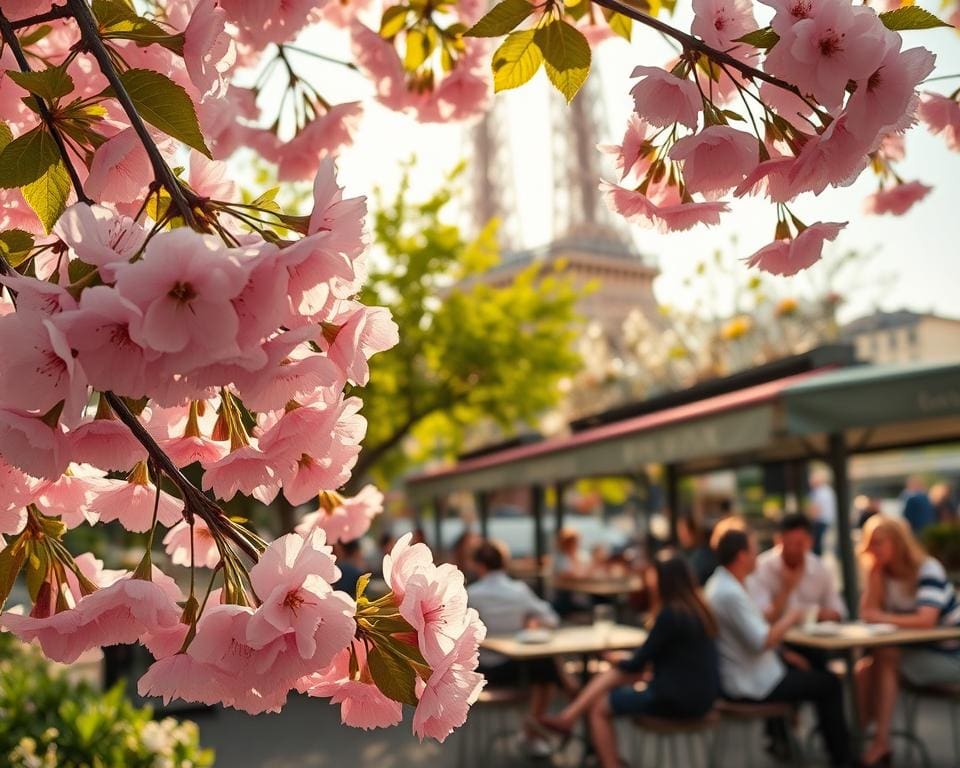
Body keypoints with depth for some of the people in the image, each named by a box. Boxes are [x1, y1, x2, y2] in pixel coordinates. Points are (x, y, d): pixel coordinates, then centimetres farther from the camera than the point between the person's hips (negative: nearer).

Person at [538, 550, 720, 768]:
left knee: (599, 708, 6)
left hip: (679, 698, -9)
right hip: (700, 692, 9)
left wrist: (620, 661, 9)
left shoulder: (671, 614, -22)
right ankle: (568, 717, 8)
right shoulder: (696, 605, 4)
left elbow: (639, 662, -11)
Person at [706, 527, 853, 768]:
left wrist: (782, 653, 12)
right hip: (751, 685, -9)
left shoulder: (718, 583, 5)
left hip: (733, 674, 9)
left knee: (797, 668, 27)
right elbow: (761, 642, -29)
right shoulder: (731, 593, -27)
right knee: (829, 684, 5)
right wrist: (789, 619, -13)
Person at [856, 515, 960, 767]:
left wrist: (885, 618, -25)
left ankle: (881, 742, -22)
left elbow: (926, 620, -33)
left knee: (885, 660, -28)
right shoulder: (885, 573, 4)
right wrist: (875, 571, -13)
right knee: (864, 670, -17)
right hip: (915, 650, 7)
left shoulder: (928, 570, -19)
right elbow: (867, 614, -9)